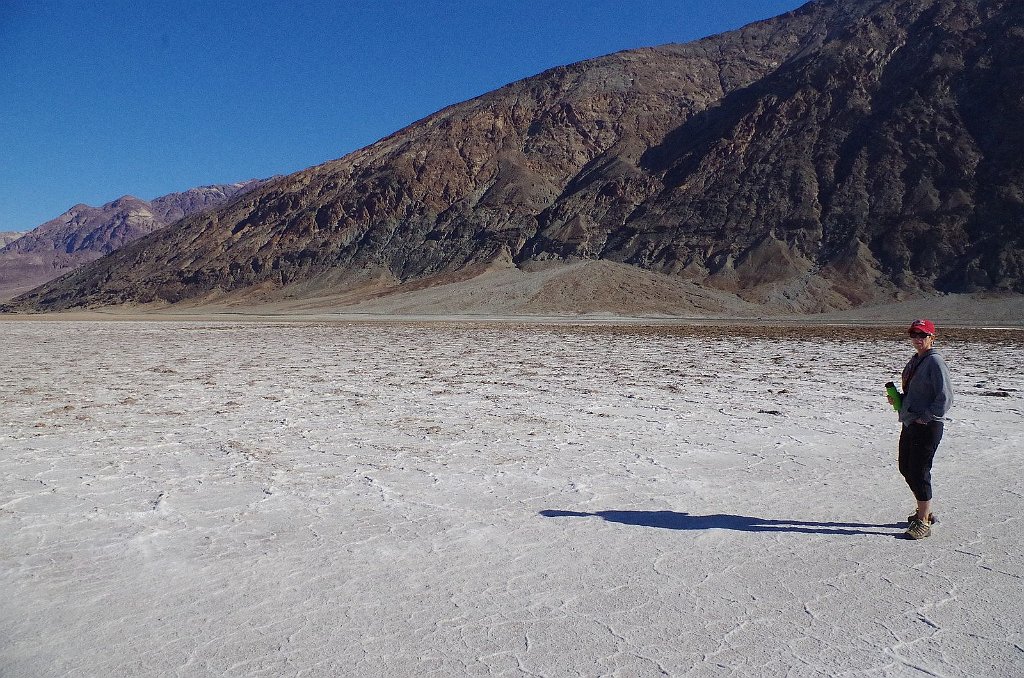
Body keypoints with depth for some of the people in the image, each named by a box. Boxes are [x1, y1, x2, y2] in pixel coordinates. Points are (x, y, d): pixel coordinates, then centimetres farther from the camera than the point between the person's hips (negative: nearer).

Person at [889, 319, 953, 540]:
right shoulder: (915, 361, 14)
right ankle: (925, 512, 32)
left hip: (927, 427, -10)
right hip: (910, 424, 10)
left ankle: (923, 522, 5)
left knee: (919, 472, -5)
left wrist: (925, 418, -18)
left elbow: (945, 398, -19)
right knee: (906, 468, 16)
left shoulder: (935, 362, -14)